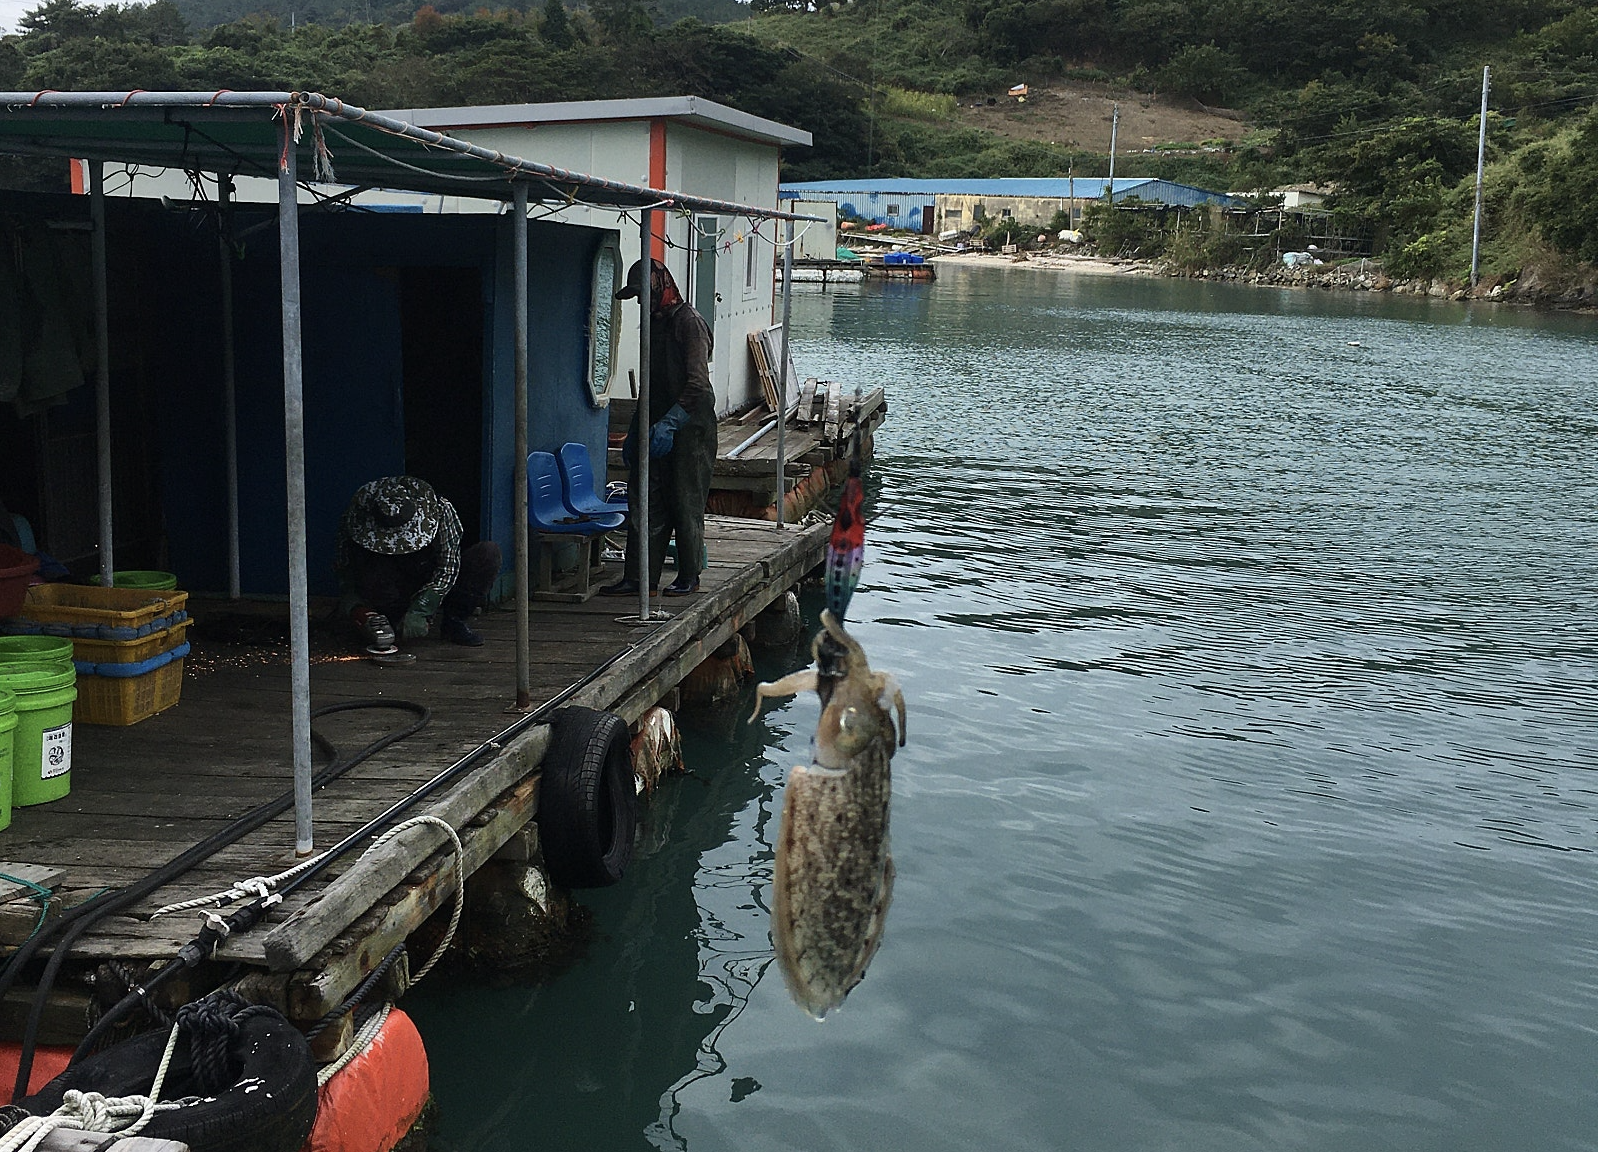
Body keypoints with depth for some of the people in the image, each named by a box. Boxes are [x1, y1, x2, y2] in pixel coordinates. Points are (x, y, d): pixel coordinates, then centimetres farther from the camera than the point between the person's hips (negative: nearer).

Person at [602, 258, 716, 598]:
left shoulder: (689, 322, -12)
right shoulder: (654, 324, 16)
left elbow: (698, 384, -19)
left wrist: (669, 423, -26)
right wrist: (637, 430, 21)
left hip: (690, 429, -8)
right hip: (658, 427, 8)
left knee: (684, 504, 0)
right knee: (646, 502, 4)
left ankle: (690, 576, 12)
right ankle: (638, 578, 6)